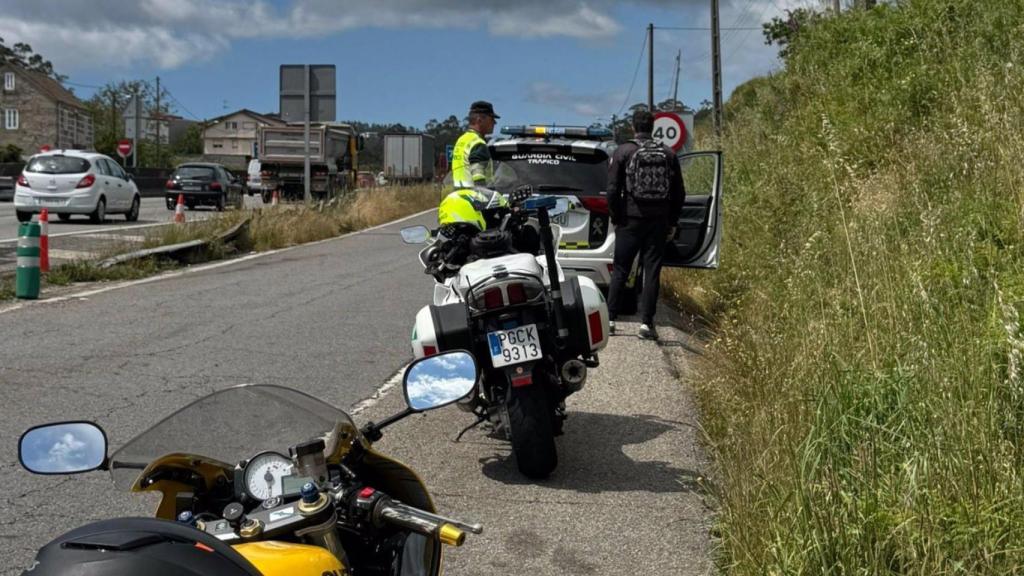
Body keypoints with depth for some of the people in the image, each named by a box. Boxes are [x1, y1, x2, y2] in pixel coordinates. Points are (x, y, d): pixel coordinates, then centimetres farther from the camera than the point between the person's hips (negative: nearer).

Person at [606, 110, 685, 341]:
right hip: (659, 222, 2)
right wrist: (672, 222, 15)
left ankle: (610, 319, 9)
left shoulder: (623, 152, -3)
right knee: (652, 272, 3)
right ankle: (647, 322, 0)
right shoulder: (668, 154, 6)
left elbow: (613, 190, -6)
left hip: (630, 220, -2)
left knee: (620, 271, 7)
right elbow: (679, 193, 8)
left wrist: (616, 218, 5)